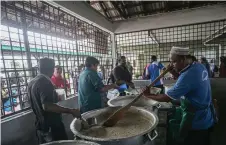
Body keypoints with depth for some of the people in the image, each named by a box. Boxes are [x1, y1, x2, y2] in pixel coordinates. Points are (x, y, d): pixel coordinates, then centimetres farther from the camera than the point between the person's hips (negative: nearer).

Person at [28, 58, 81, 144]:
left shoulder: (31, 83, 7)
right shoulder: (45, 82, -21)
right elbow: (47, 106, -31)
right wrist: (70, 111, -31)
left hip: (40, 126, 9)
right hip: (51, 127, -9)